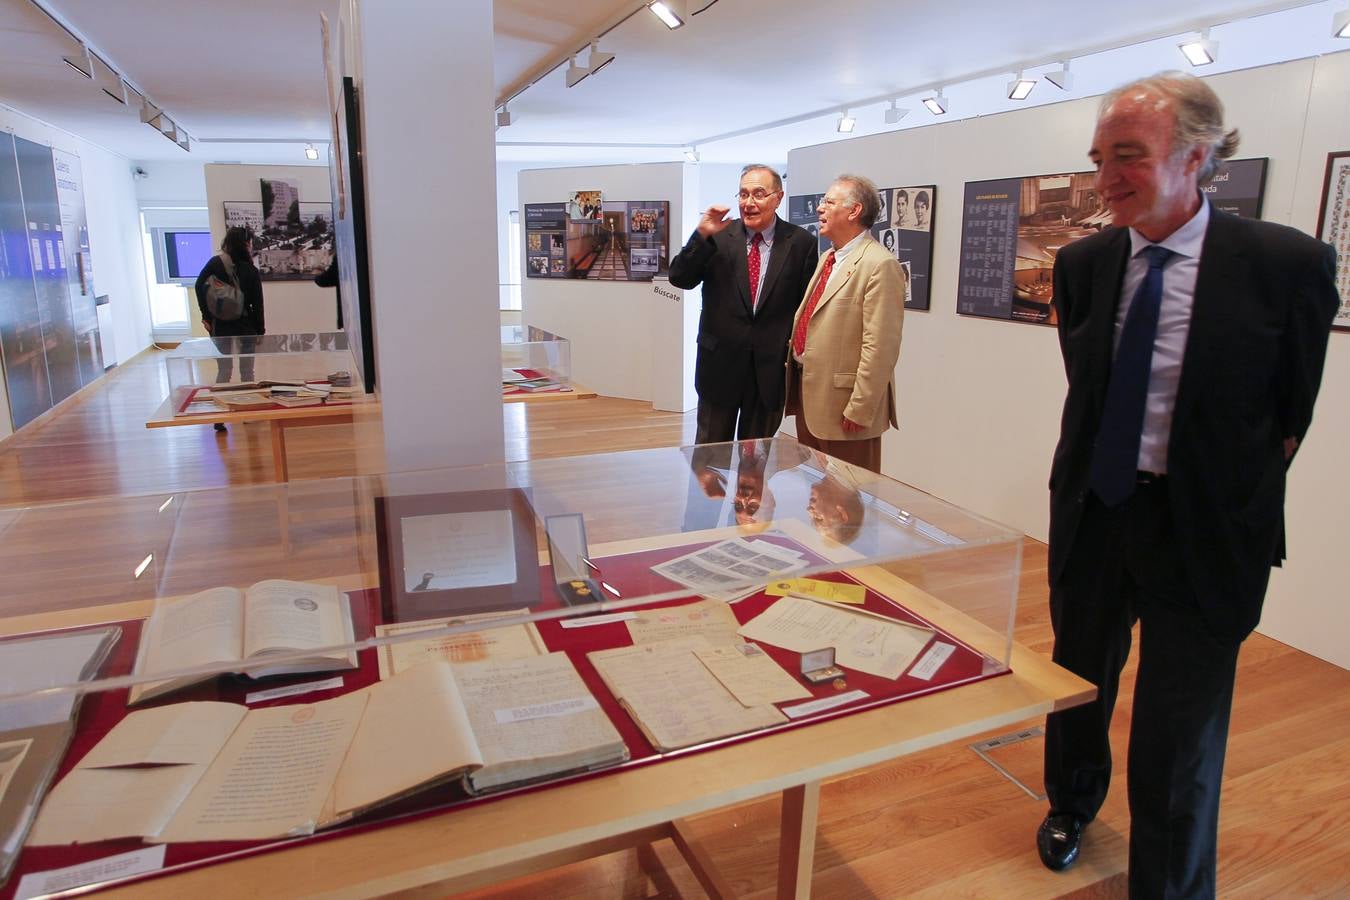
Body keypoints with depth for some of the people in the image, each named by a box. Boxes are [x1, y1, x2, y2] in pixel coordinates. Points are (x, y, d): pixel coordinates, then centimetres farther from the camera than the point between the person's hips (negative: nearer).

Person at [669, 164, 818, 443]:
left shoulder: (801, 243, -2)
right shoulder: (718, 236, -1)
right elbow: (679, 279, -7)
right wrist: (701, 235, -18)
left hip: (772, 366, 0)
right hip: (720, 360, 1)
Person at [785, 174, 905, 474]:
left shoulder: (880, 265, -16)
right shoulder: (828, 258, 14)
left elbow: (880, 348, -21)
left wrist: (859, 411, -21)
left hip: (843, 403, -9)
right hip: (807, 393, 9)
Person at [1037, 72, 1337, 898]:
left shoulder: (1288, 264, -13)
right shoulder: (1083, 263, -2)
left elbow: (1290, 417, -3)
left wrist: (1235, 507, 0)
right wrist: (1096, 474, 7)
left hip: (1200, 533, -3)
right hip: (1092, 511, 4)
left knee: (1178, 744, 6)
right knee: (1078, 682, 21)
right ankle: (1072, 804, 50)